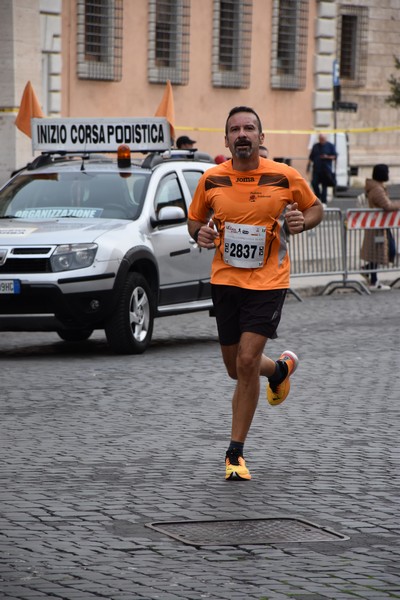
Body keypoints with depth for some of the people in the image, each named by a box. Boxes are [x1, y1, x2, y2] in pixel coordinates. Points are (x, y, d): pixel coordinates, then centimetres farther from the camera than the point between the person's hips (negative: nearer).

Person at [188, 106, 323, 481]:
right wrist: (200, 234, -8)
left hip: (268, 282, -3)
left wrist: (302, 221, -12)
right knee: (236, 368, 10)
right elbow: (194, 219, 15)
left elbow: (315, 208, 10)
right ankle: (280, 368, 47)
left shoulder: (285, 178, -6)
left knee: (247, 361, -15)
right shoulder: (212, 180, -1)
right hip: (225, 281, 3)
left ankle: (235, 452, -3)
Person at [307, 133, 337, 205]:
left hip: (326, 169, -3)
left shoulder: (330, 146, 5)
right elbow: (311, 157, 16)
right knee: (314, 183, -9)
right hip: (316, 169, 3)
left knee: (324, 186, -5)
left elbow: (335, 156, 2)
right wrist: (308, 166, 9)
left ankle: (323, 201, -2)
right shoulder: (315, 146, 14)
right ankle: (319, 198, 12)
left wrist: (327, 157, -14)